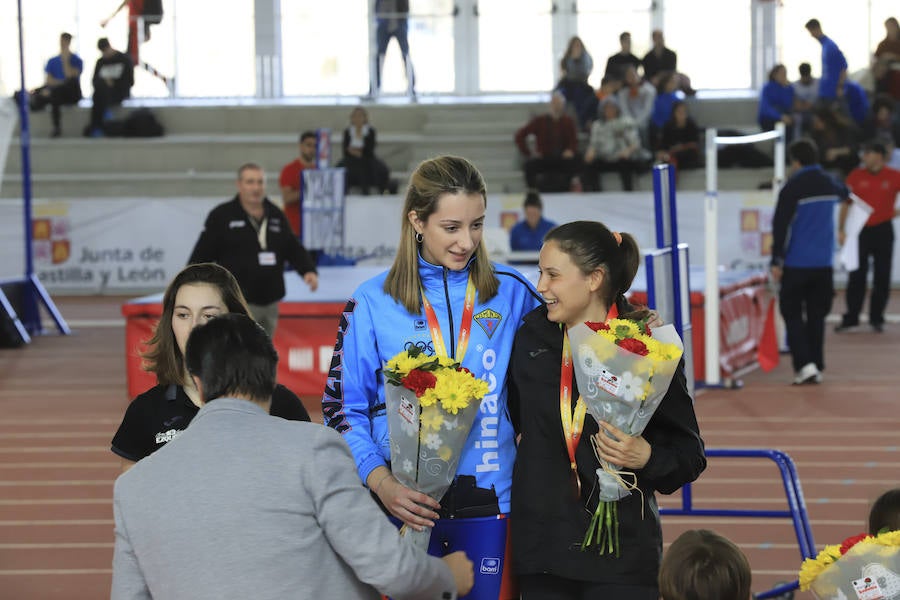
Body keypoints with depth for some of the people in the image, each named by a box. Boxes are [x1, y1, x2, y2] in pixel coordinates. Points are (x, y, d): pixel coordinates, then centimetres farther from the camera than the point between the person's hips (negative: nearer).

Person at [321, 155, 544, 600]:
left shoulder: (510, 291, 6)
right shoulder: (373, 301, 2)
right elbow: (342, 409, 2)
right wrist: (380, 482, -12)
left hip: (489, 504, 1)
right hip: (407, 505, -1)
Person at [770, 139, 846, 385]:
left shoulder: (793, 187, -12)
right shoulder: (829, 183, 6)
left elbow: (780, 226, -13)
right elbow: (843, 193, 32)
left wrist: (777, 261, -10)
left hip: (797, 263, -5)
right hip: (824, 263, 5)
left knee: (792, 314, 2)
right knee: (816, 316, 12)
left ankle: (805, 364, -12)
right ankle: (816, 367, 13)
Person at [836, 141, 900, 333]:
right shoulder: (856, 176, 1)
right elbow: (845, 204, 4)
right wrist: (841, 230, -1)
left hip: (883, 231, 0)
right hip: (860, 230, 0)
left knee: (882, 277, 3)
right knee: (856, 276, 2)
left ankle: (876, 318, 13)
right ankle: (851, 317, 7)